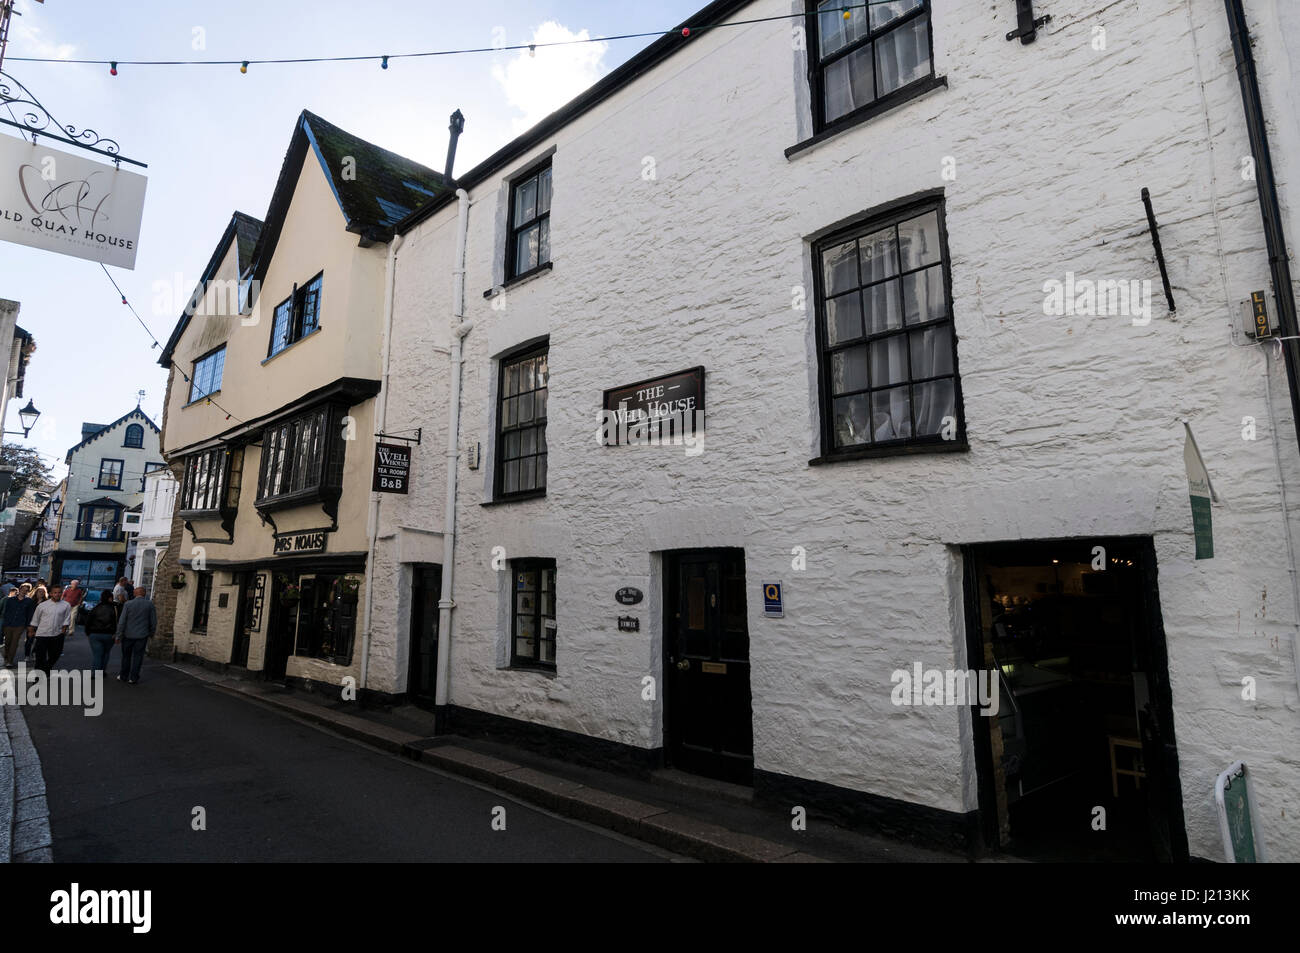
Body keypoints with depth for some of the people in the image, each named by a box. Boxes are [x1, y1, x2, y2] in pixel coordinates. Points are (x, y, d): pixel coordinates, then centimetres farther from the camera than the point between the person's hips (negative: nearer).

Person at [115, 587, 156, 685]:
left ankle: (123, 676, 25)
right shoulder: (150, 604, -5)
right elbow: (153, 621, 0)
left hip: (128, 635, 0)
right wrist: (151, 633, 14)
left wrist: (119, 635, 0)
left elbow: (122, 621, -6)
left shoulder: (128, 604, -7)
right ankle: (133, 677, 8)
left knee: (126, 656, 15)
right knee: (137, 656, 6)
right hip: (142, 635, 0)